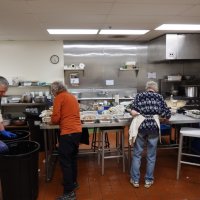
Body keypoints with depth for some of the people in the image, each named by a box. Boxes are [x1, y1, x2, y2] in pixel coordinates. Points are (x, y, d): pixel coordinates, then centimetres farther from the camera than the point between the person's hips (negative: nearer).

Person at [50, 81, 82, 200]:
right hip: (77, 131, 9)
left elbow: (56, 118, -10)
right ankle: (73, 182, 35)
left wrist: (52, 121, 10)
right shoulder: (72, 96, 18)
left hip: (68, 133, -8)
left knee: (65, 161, -2)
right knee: (72, 158, 21)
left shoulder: (59, 97, -5)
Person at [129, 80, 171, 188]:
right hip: (154, 126, 1)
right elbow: (167, 115, 11)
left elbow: (132, 111, -3)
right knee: (151, 155, 13)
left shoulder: (139, 95, 12)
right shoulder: (159, 97, 15)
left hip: (141, 126, 0)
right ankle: (148, 180, 24)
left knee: (137, 154, 12)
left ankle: (135, 180, 19)